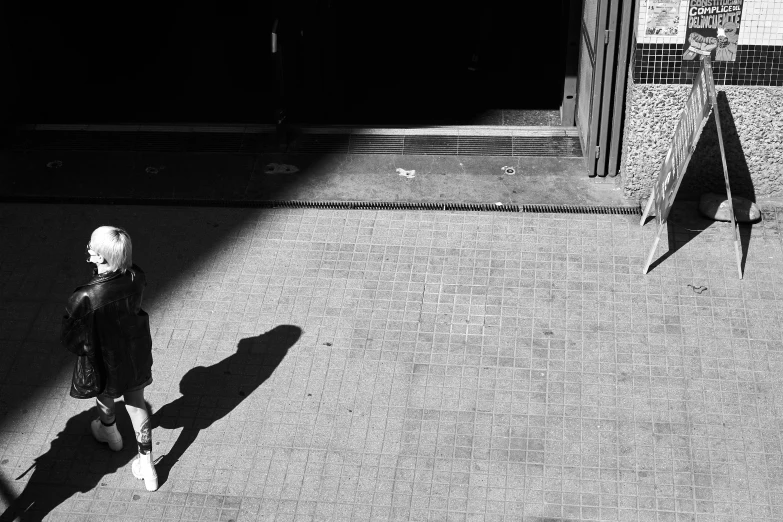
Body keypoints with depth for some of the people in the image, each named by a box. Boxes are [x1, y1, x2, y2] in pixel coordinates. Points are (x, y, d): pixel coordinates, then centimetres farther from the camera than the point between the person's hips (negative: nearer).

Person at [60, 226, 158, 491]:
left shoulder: (85, 299, -38)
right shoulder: (136, 278, -25)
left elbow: (70, 339, -23)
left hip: (104, 362, -3)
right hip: (137, 356, 3)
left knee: (104, 396, 31)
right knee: (136, 403, 25)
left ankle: (110, 432, 64)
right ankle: (147, 465, 36)